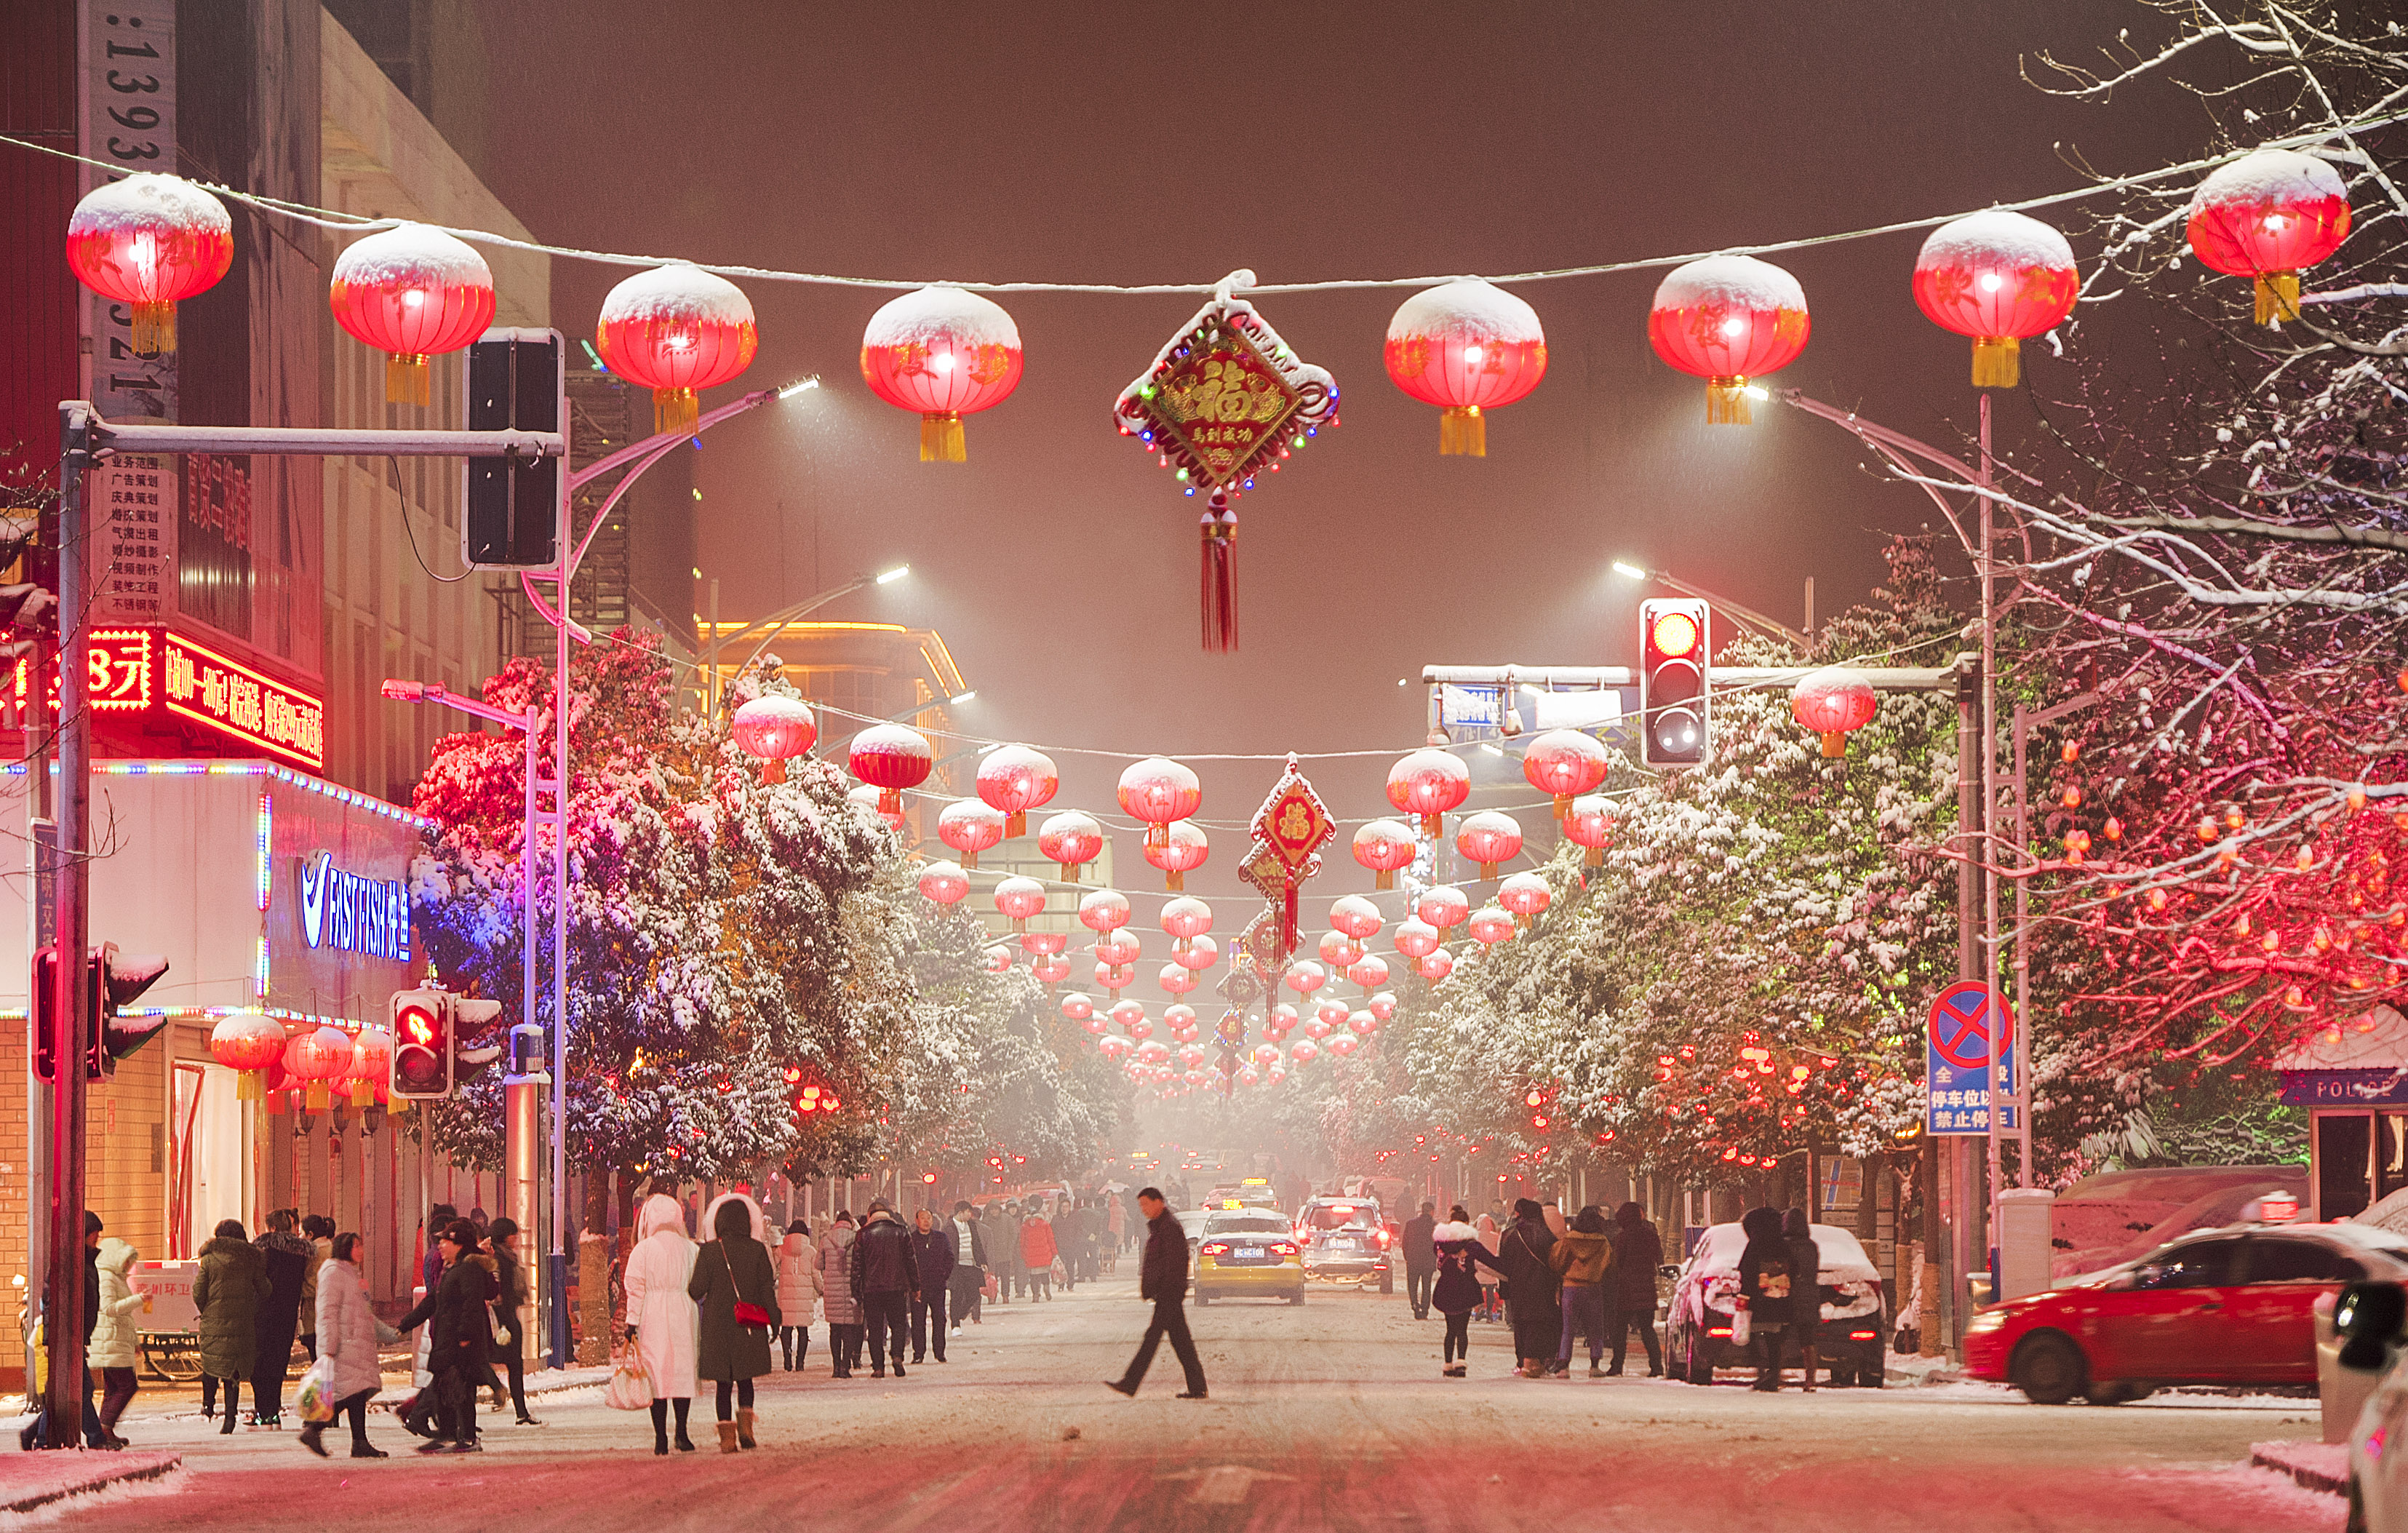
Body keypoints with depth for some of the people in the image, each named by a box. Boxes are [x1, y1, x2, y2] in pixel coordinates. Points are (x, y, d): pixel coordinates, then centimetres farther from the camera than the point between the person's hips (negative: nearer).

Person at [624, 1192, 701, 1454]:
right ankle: (682, 1434, 4)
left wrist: (632, 1323, -1)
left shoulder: (642, 1250, -5)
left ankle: (661, 1438, 0)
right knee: (683, 1372, 9)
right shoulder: (691, 1249, 4)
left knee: (656, 1376, 1)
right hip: (684, 1319, 2)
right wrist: (700, 1327, 16)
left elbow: (635, 1288, -5)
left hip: (653, 1319, -2)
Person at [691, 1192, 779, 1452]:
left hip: (717, 1328, -1)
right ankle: (745, 1427, -2)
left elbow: (696, 1290, -5)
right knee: (746, 1381, 16)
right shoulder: (757, 1250, -5)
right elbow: (768, 1288, -3)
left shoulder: (709, 1251, -6)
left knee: (724, 1383, 6)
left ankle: (727, 1437, 2)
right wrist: (774, 1320, 5)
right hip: (749, 1329, 1)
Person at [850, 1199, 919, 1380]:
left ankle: (878, 1366, 0)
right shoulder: (901, 1232, 2)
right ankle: (897, 1356, -10)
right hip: (896, 1288, 1)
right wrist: (915, 1286, 14)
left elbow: (857, 1265, 0)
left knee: (875, 1328, 4)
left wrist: (856, 1293, 4)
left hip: (872, 1289, -1)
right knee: (898, 1324, 11)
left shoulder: (863, 1235, 0)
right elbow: (911, 1261, 6)